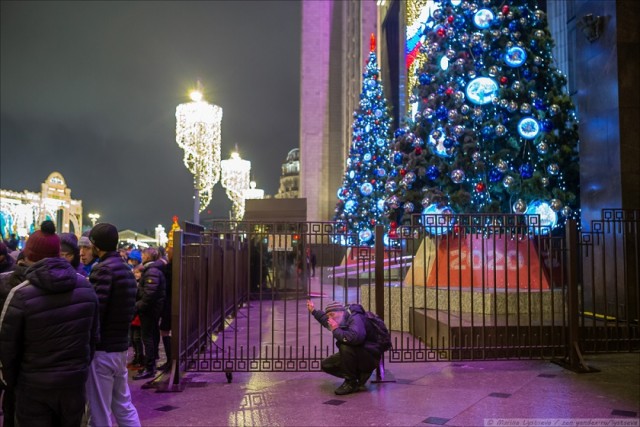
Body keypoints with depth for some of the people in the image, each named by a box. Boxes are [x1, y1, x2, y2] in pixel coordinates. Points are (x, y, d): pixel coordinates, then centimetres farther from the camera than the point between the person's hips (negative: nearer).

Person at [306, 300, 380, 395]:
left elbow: (355, 337, -46)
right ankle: (360, 375, 6)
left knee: (345, 346, -34)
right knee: (326, 365, 6)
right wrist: (314, 311, 29)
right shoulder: (342, 320, 2)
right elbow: (326, 320, 28)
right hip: (356, 356, 10)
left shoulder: (355, 319, -24)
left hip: (370, 358, -9)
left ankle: (351, 383, -17)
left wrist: (336, 330, -31)